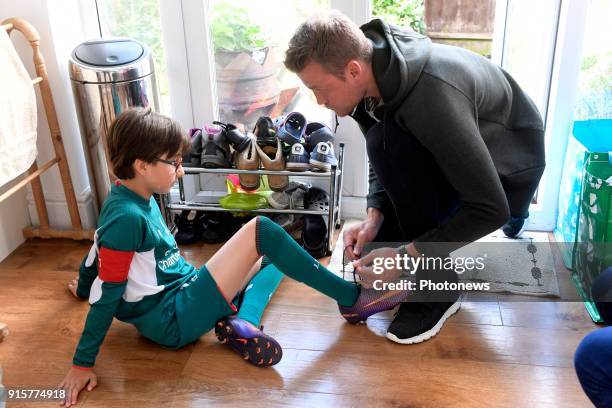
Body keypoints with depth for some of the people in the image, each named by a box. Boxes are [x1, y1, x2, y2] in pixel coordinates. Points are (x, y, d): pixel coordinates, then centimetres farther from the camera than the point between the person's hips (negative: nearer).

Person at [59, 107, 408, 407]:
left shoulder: (133, 198, 5)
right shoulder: (127, 218, -22)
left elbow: (100, 250, 21)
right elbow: (107, 296, -19)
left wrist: (83, 288, 37)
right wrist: (83, 364, -15)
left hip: (182, 295, 10)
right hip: (173, 322, -10)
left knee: (272, 259, 17)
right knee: (261, 230, -19)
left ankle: (242, 323, -12)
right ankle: (351, 299, -10)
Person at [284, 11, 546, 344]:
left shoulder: (432, 95, -38)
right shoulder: (376, 71, -14)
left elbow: (490, 208, -33)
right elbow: (379, 164, -1)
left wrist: (406, 256, -32)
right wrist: (373, 218, -18)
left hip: (509, 170, -7)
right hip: (454, 154, 7)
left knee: (390, 143, -31)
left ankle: (437, 287, -17)